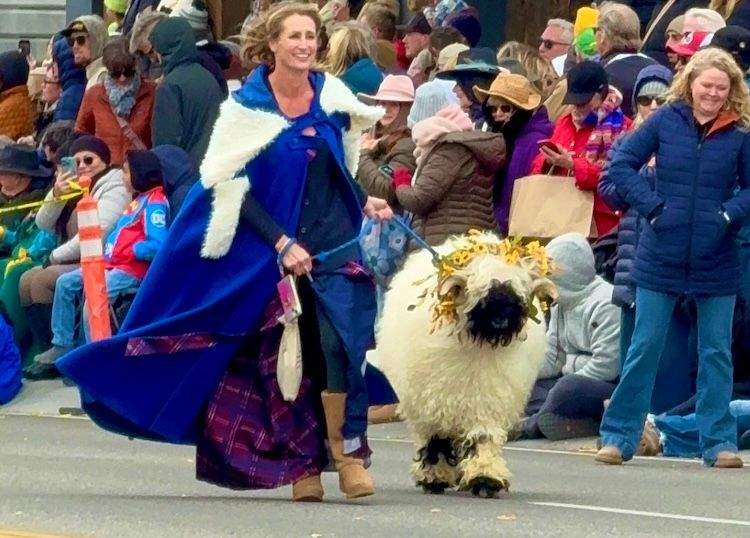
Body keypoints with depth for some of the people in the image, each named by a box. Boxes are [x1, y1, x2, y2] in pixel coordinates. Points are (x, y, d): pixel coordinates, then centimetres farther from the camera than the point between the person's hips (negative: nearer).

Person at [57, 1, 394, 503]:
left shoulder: (333, 97, 6)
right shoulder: (248, 108, -4)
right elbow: (235, 188, -7)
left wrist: (365, 202, 5)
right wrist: (282, 244, -15)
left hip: (335, 245, 2)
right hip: (268, 250, -2)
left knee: (340, 345, -15)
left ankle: (350, 452, -9)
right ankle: (303, 466, 8)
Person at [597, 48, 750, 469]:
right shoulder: (665, 121, -1)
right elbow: (621, 165, 1)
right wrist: (652, 206, -9)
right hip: (662, 256, 0)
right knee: (645, 347, 4)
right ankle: (619, 435, 11)